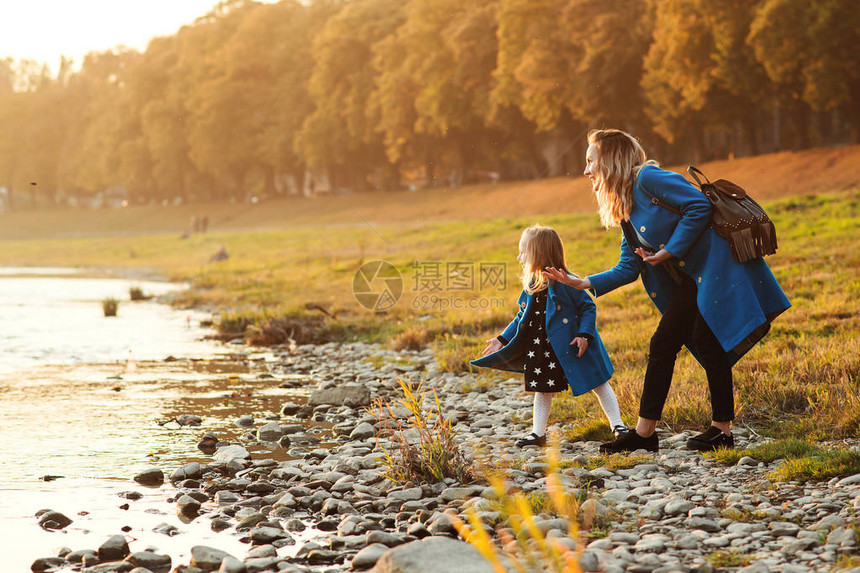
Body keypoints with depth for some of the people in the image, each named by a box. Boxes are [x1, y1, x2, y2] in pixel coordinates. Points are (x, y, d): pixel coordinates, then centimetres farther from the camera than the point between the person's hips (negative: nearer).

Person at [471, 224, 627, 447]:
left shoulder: (564, 282, -18)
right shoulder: (531, 286, 2)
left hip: (572, 346, -6)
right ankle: (538, 433, 22)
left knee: (598, 383, 4)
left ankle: (617, 424, 14)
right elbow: (522, 317, 13)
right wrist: (502, 340, 9)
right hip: (542, 349, 6)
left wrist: (584, 335, -21)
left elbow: (588, 307, -11)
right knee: (542, 390, 12)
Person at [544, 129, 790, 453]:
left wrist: (670, 251, -18)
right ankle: (645, 433, 10)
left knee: (707, 342, -9)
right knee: (663, 344, 6)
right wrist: (583, 284, 7)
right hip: (692, 279, 10)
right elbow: (628, 268, 15)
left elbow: (700, 206, -21)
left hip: (718, 265, -10)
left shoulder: (647, 178, -13)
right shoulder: (625, 211, 15)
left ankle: (721, 430, 2)